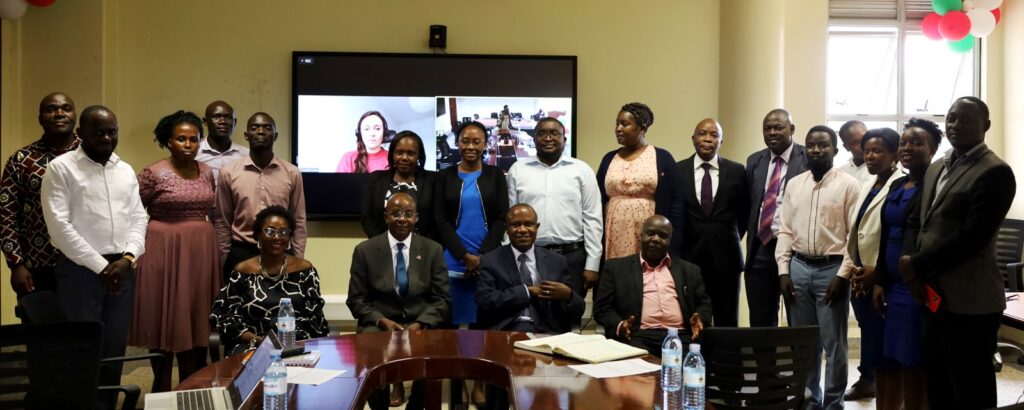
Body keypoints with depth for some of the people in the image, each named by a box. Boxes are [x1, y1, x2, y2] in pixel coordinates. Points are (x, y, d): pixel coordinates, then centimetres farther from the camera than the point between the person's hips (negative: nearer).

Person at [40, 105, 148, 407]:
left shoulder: (126, 171, 12)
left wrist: (128, 258, -8)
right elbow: (59, 226, -10)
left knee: (114, 349, 8)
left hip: (122, 269, 5)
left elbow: (138, 218, 10)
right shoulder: (61, 168, -3)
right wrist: (100, 266, -12)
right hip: (80, 270, -4)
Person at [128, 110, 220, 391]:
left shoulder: (207, 172, 8)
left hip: (201, 253, 5)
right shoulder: (154, 173, -7)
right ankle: (162, 391, 17)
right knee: (166, 320, 3)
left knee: (196, 321, 9)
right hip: (165, 252, -5)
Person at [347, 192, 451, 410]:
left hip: (421, 325, 1)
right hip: (378, 324, -1)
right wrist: (382, 321, -14)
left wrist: (420, 324, -14)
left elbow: (443, 300, 4)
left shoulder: (433, 250, 7)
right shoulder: (365, 250, 5)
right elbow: (356, 300, 4)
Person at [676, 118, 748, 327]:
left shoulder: (736, 171, 4)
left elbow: (745, 212, 13)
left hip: (725, 258, 1)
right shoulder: (677, 170, 1)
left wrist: (729, 240, 8)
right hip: (688, 257, -1)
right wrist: (678, 246, 4)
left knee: (727, 324, 6)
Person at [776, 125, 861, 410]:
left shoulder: (848, 185, -4)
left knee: (833, 342, 4)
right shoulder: (794, 184, 9)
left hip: (832, 269, -4)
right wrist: (783, 270, 1)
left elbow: (856, 235, -7)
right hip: (798, 267, 4)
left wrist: (842, 275, -13)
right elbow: (785, 231, 8)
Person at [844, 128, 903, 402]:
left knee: (880, 337, -1)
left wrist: (877, 270, -16)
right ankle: (867, 380, 25)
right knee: (868, 333, 15)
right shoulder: (865, 186, 14)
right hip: (861, 277, 7)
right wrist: (854, 269, 5)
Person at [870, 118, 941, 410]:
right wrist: (879, 281, 11)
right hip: (893, 287, 8)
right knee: (889, 362, 13)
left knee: (913, 365, 0)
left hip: (919, 287, -7)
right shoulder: (897, 186, 14)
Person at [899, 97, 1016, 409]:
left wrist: (917, 265, -13)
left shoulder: (995, 172, -12)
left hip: (969, 301, -8)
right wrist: (920, 272, 3)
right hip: (936, 297, 8)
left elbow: (972, 237, -19)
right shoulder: (936, 169, 16)